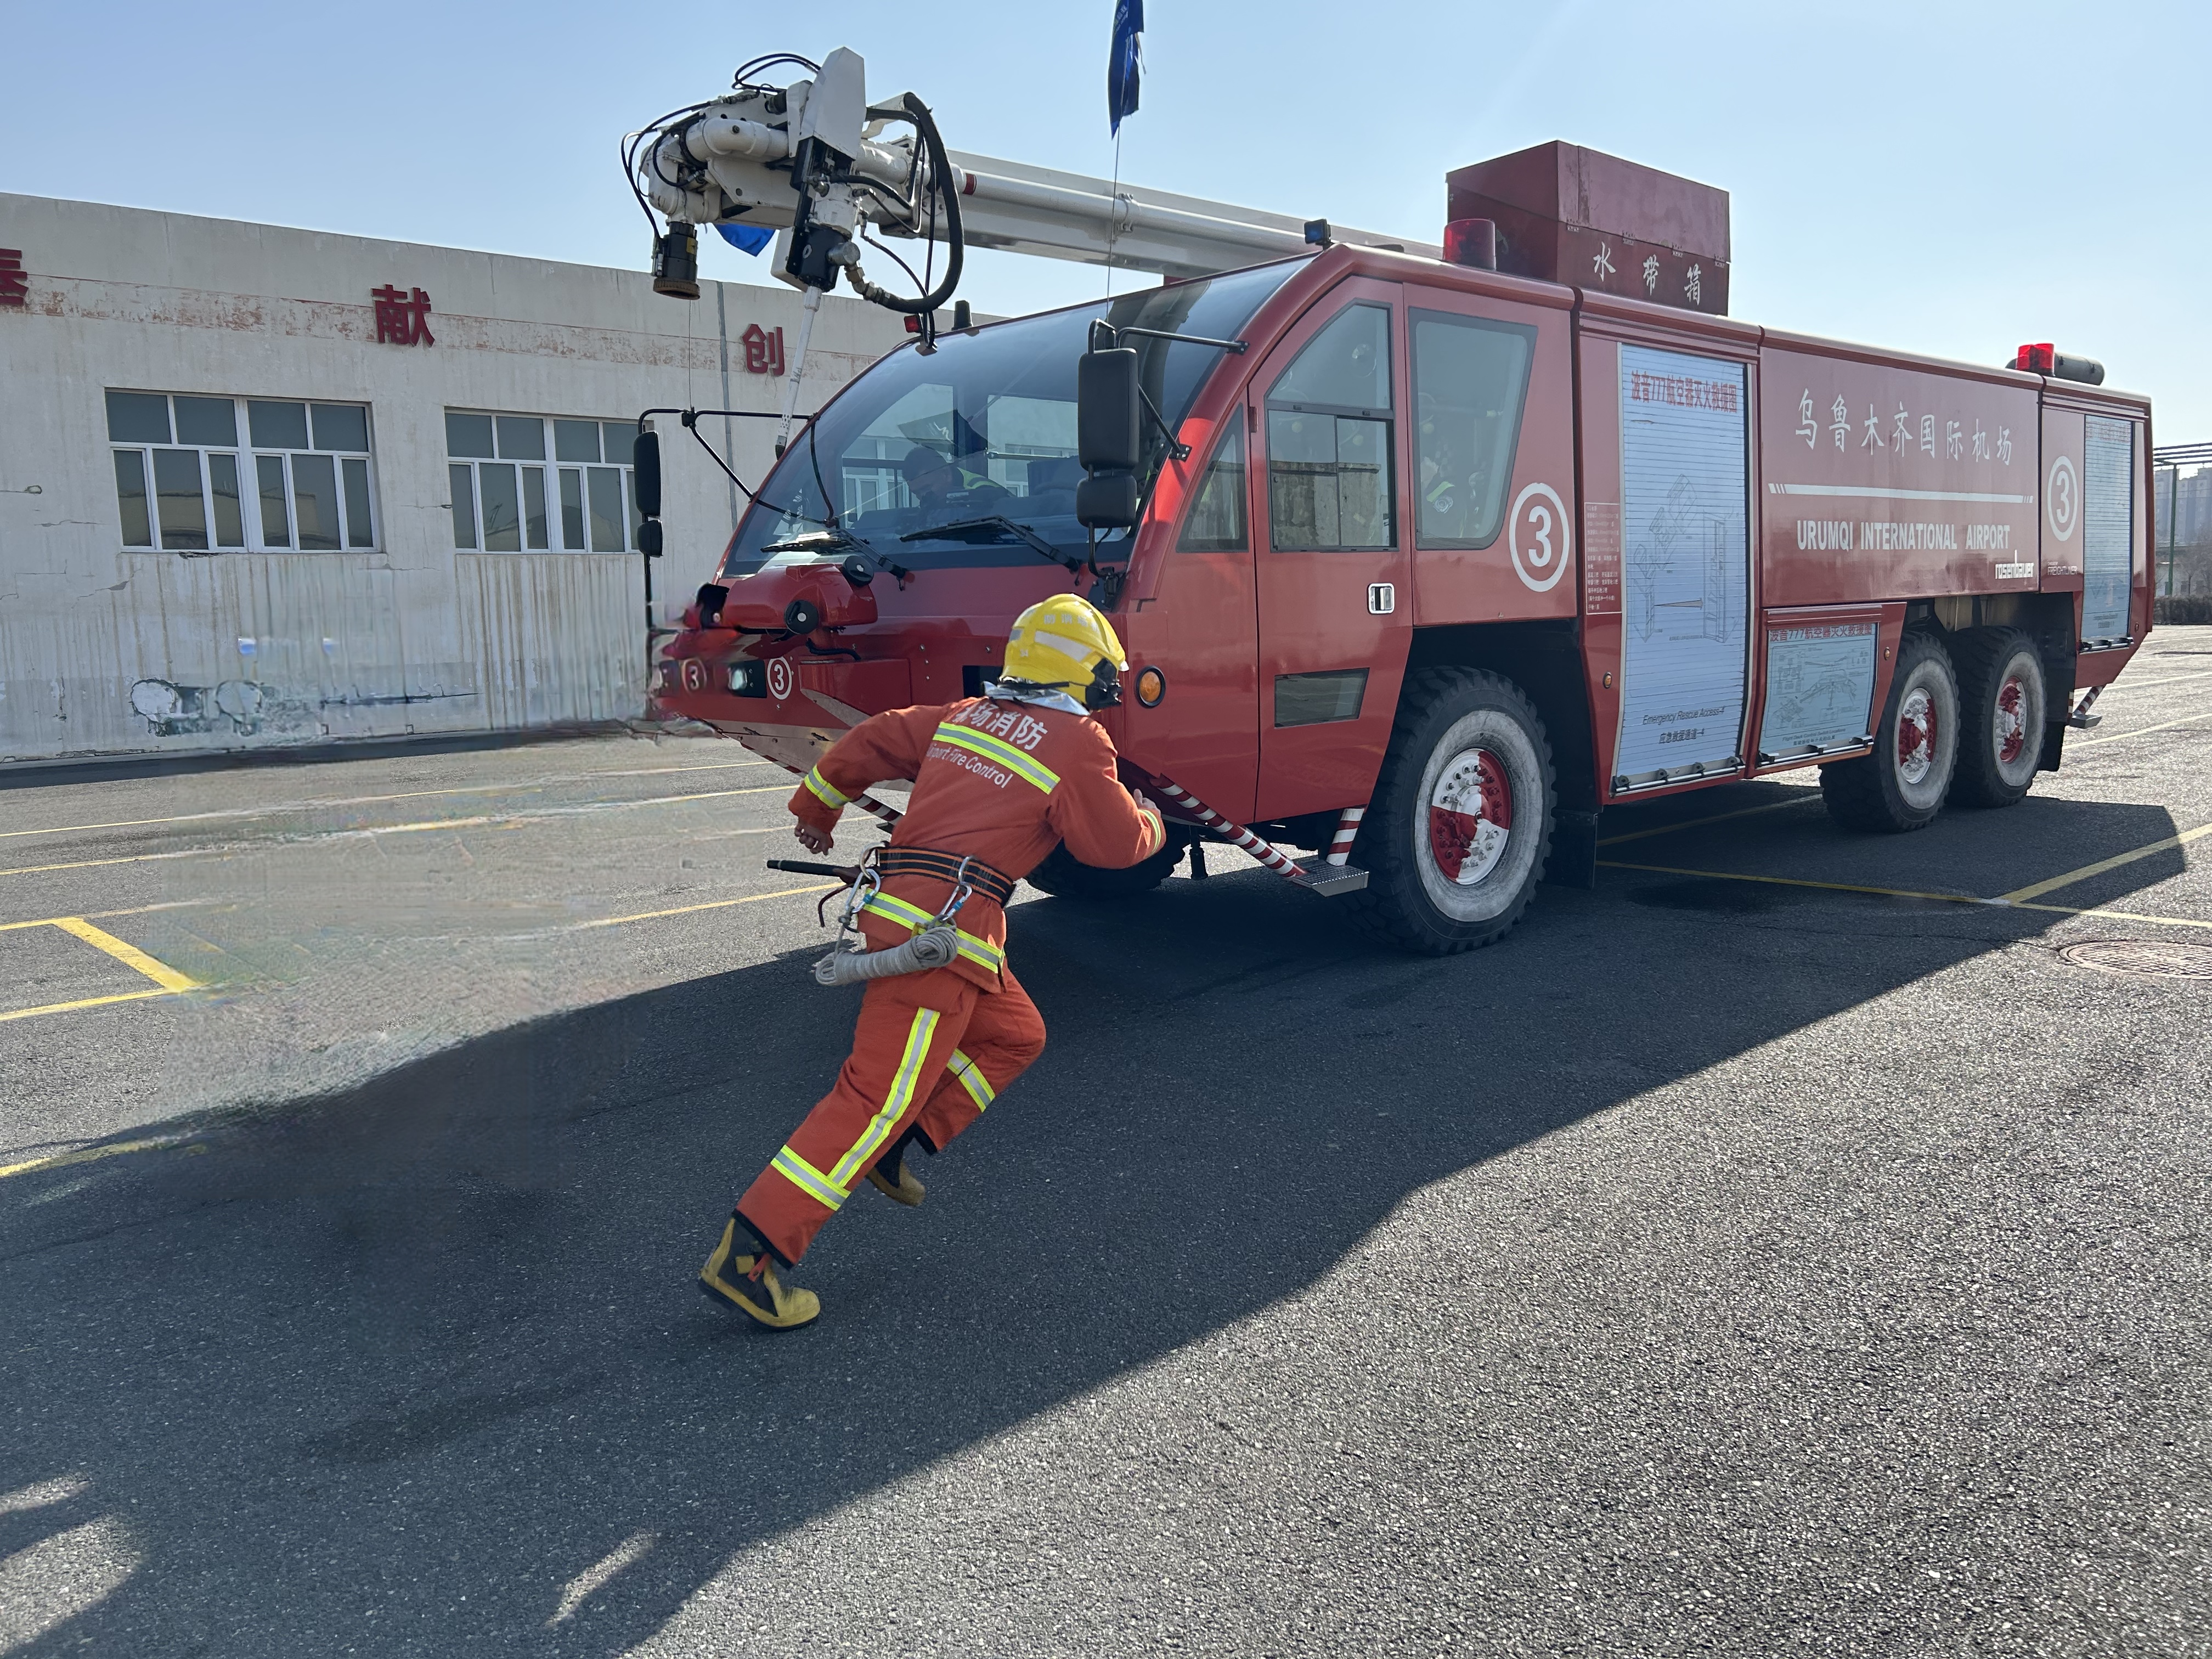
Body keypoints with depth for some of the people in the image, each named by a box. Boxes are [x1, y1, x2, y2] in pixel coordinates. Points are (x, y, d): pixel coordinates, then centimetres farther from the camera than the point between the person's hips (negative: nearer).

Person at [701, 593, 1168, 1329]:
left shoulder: (965, 716, 18)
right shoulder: (1078, 742, -1)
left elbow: (869, 741, 24)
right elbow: (1116, 844, 4)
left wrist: (814, 810, 37)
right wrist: (1152, 822, 27)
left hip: (898, 901, 9)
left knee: (1015, 1035, 22)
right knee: (882, 1092, -10)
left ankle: (891, 1149, 16)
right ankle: (748, 1255, -14)